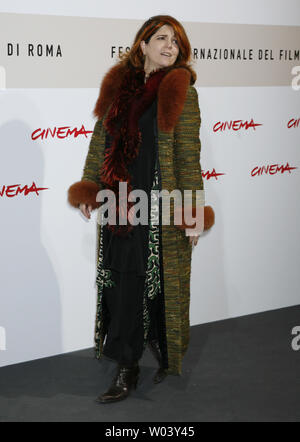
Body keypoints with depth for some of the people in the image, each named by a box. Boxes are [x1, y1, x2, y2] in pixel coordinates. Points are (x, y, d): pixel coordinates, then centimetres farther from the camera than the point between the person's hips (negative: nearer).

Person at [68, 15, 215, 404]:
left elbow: (188, 155, -7)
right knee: (119, 281, 7)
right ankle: (126, 368, 19)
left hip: (160, 208, -4)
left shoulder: (181, 92, -3)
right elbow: (100, 138, 14)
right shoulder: (118, 85, 9)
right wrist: (88, 188, 10)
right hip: (117, 203, 4)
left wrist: (194, 210, -11)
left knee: (158, 282, 4)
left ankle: (167, 354, 26)